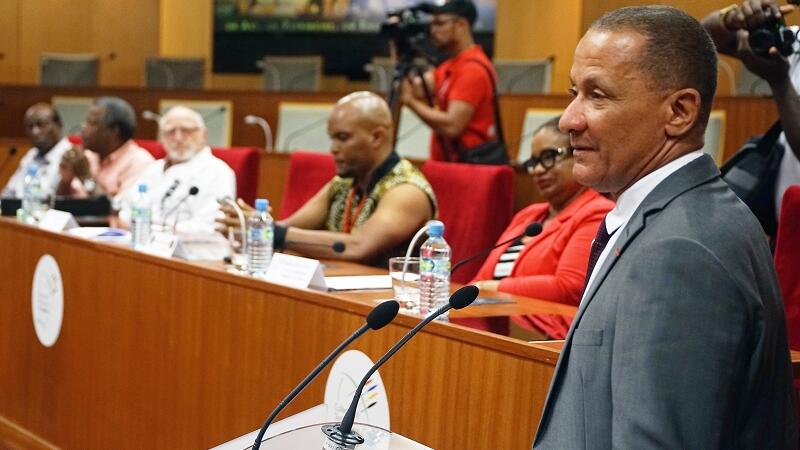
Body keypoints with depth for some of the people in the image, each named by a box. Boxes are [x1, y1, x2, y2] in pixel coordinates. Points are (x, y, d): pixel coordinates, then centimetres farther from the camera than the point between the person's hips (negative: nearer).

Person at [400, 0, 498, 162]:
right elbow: (417, 88, 5)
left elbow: (452, 126, -24)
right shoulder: (451, 66, 15)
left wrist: (411, 101, -16)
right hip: (449, 165, 10)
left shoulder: (473, 68, -16)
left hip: (467, 165, -9)